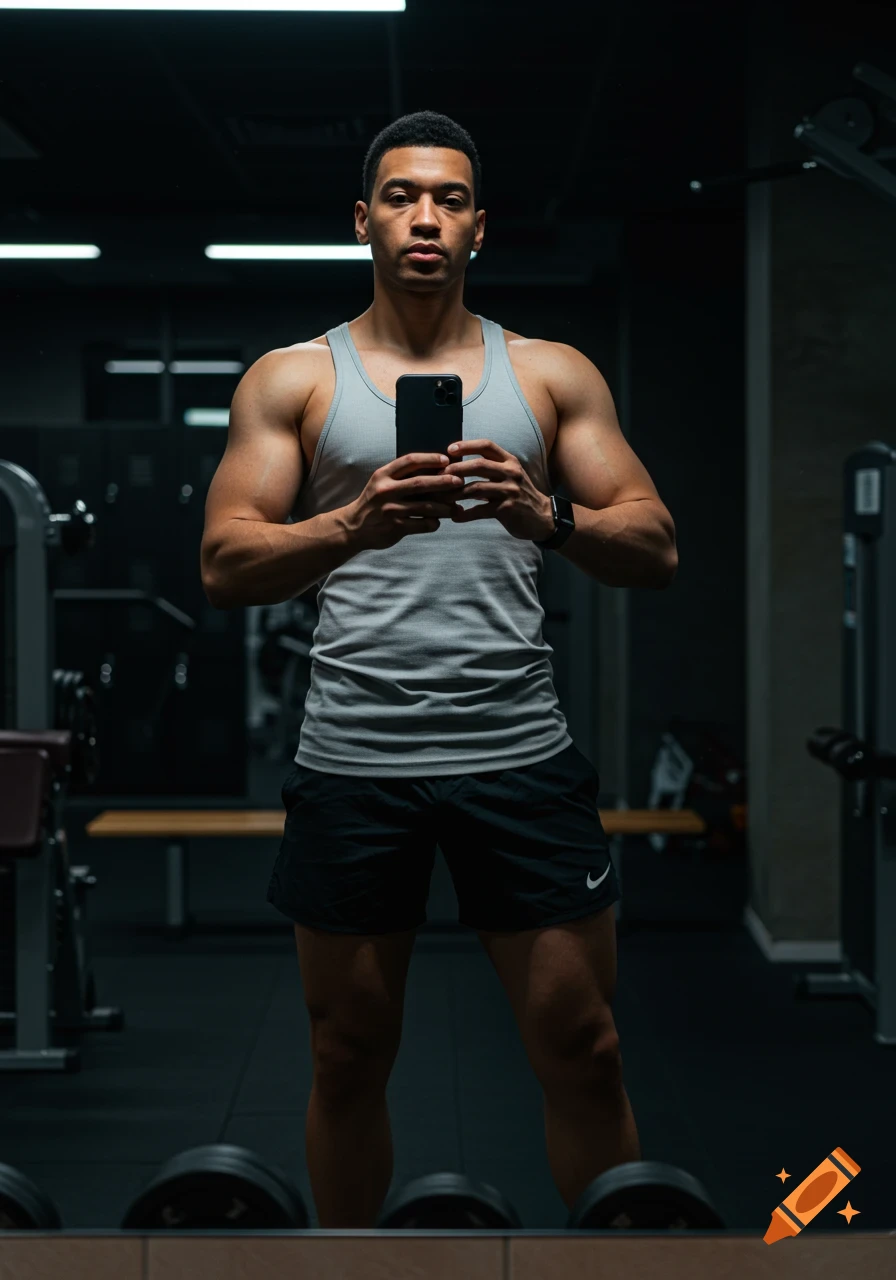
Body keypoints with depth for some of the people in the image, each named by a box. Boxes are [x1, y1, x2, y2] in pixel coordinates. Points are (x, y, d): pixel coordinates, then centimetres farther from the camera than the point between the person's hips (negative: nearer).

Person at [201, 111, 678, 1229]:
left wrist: (547, 516, -18)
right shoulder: (291, 379, 7)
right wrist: (356, 524, -20)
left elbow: (655, 551, 3)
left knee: (583, 1055, 4)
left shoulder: (555, 373, 9)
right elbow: (225, 568, -2)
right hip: (353, 758, 0)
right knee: (349, 1059, 11)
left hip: (519, 753, 0)